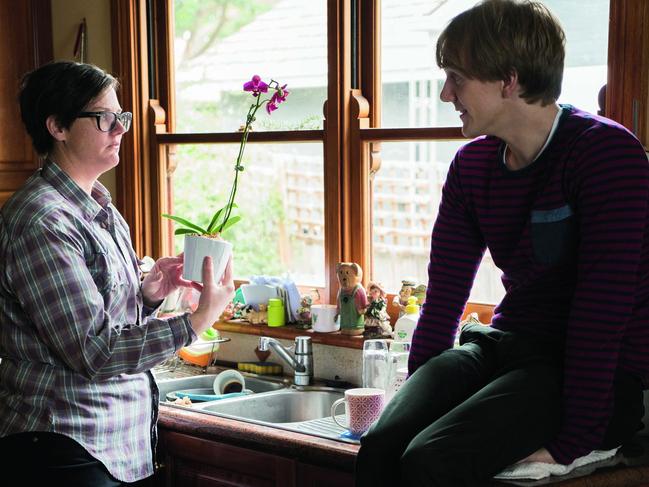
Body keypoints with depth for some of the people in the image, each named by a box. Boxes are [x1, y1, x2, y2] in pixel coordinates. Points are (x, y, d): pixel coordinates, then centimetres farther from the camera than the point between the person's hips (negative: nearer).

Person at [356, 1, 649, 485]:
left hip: (599, 373, -6)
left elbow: (603, 308, -19)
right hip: (505, 346, 6)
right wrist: (415, 398, 5)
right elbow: (444, 296, 11)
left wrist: (573, 442, -22)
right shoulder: (472, 165, 9)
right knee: (381, 445, -22)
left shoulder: (608, 153, -13)